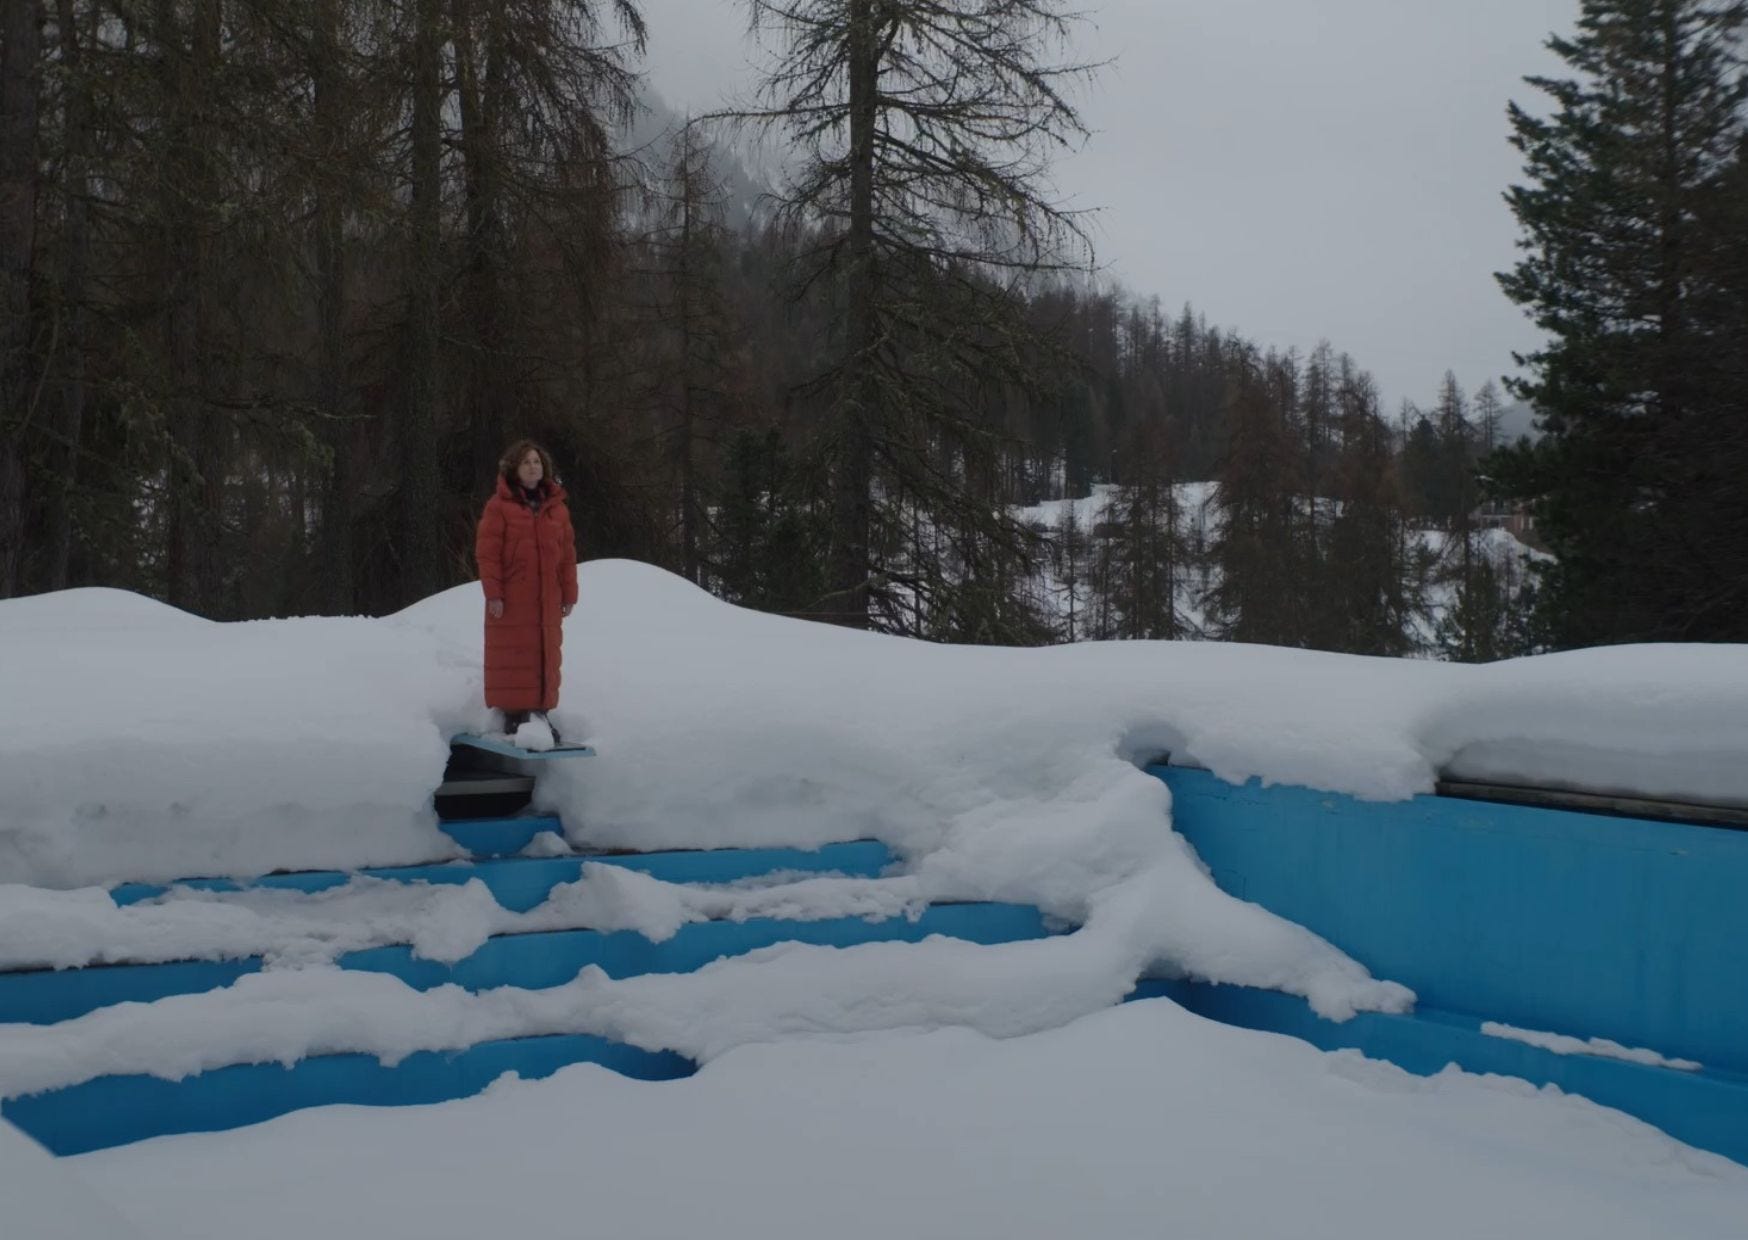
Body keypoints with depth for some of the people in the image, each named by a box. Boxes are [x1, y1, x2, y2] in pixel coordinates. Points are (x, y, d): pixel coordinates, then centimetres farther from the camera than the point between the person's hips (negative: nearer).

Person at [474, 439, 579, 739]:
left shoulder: (556, 507, 10)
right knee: (513, 658, -1)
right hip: (511, 600, -4)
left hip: (546, 601, 4)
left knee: (545, 657, 7)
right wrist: (493, 593, -13)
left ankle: (541, 712, 15)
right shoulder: (499, 506, -3)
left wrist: (569, 594, 6)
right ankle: (513, 714, 6)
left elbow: (567, 554, 10)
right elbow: (487, 553, -6)